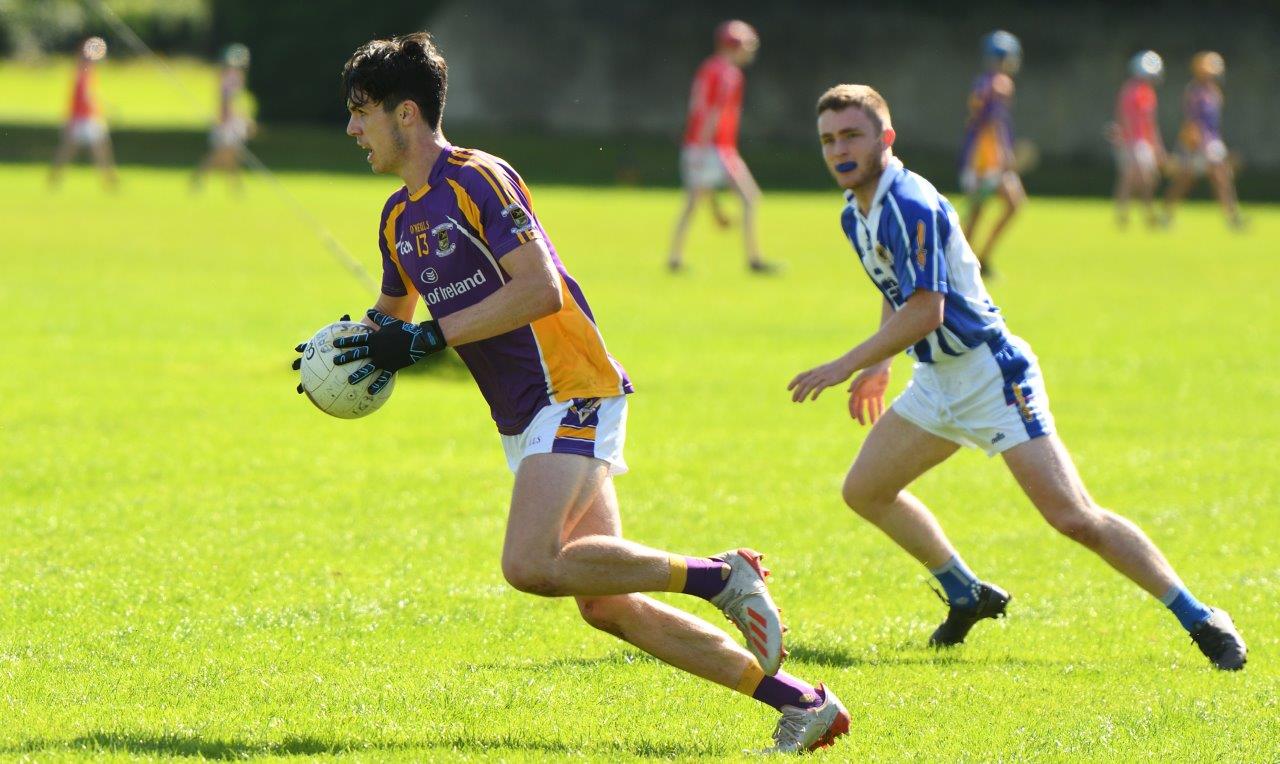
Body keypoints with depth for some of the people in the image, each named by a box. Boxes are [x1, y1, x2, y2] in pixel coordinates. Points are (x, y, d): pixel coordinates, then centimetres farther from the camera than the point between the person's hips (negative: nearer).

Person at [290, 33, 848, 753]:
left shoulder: (476, 179, -11)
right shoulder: (399, 218, 16)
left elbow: (541, 288, -21)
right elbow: (392, 313, 32)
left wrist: (429, 337, -22)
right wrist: (359, 350, 9)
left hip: (571, 394, -9)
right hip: (525, 420, 9)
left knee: (531, 565, -26)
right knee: (605, 604, 1)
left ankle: (718, 575, -11)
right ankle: (801, 700, 3)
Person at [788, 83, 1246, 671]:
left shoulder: (911, 205, -21)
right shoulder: (856, 216, 9)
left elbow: (924, 311, -26)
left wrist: (846, 366, -20)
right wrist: (878, 367, 22)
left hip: (991, 375, -10)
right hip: (936, 382, 10)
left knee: (1075, 519, -16)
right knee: (864, 491, 13)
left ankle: (1202, 622, -10)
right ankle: (968, 596, 28)